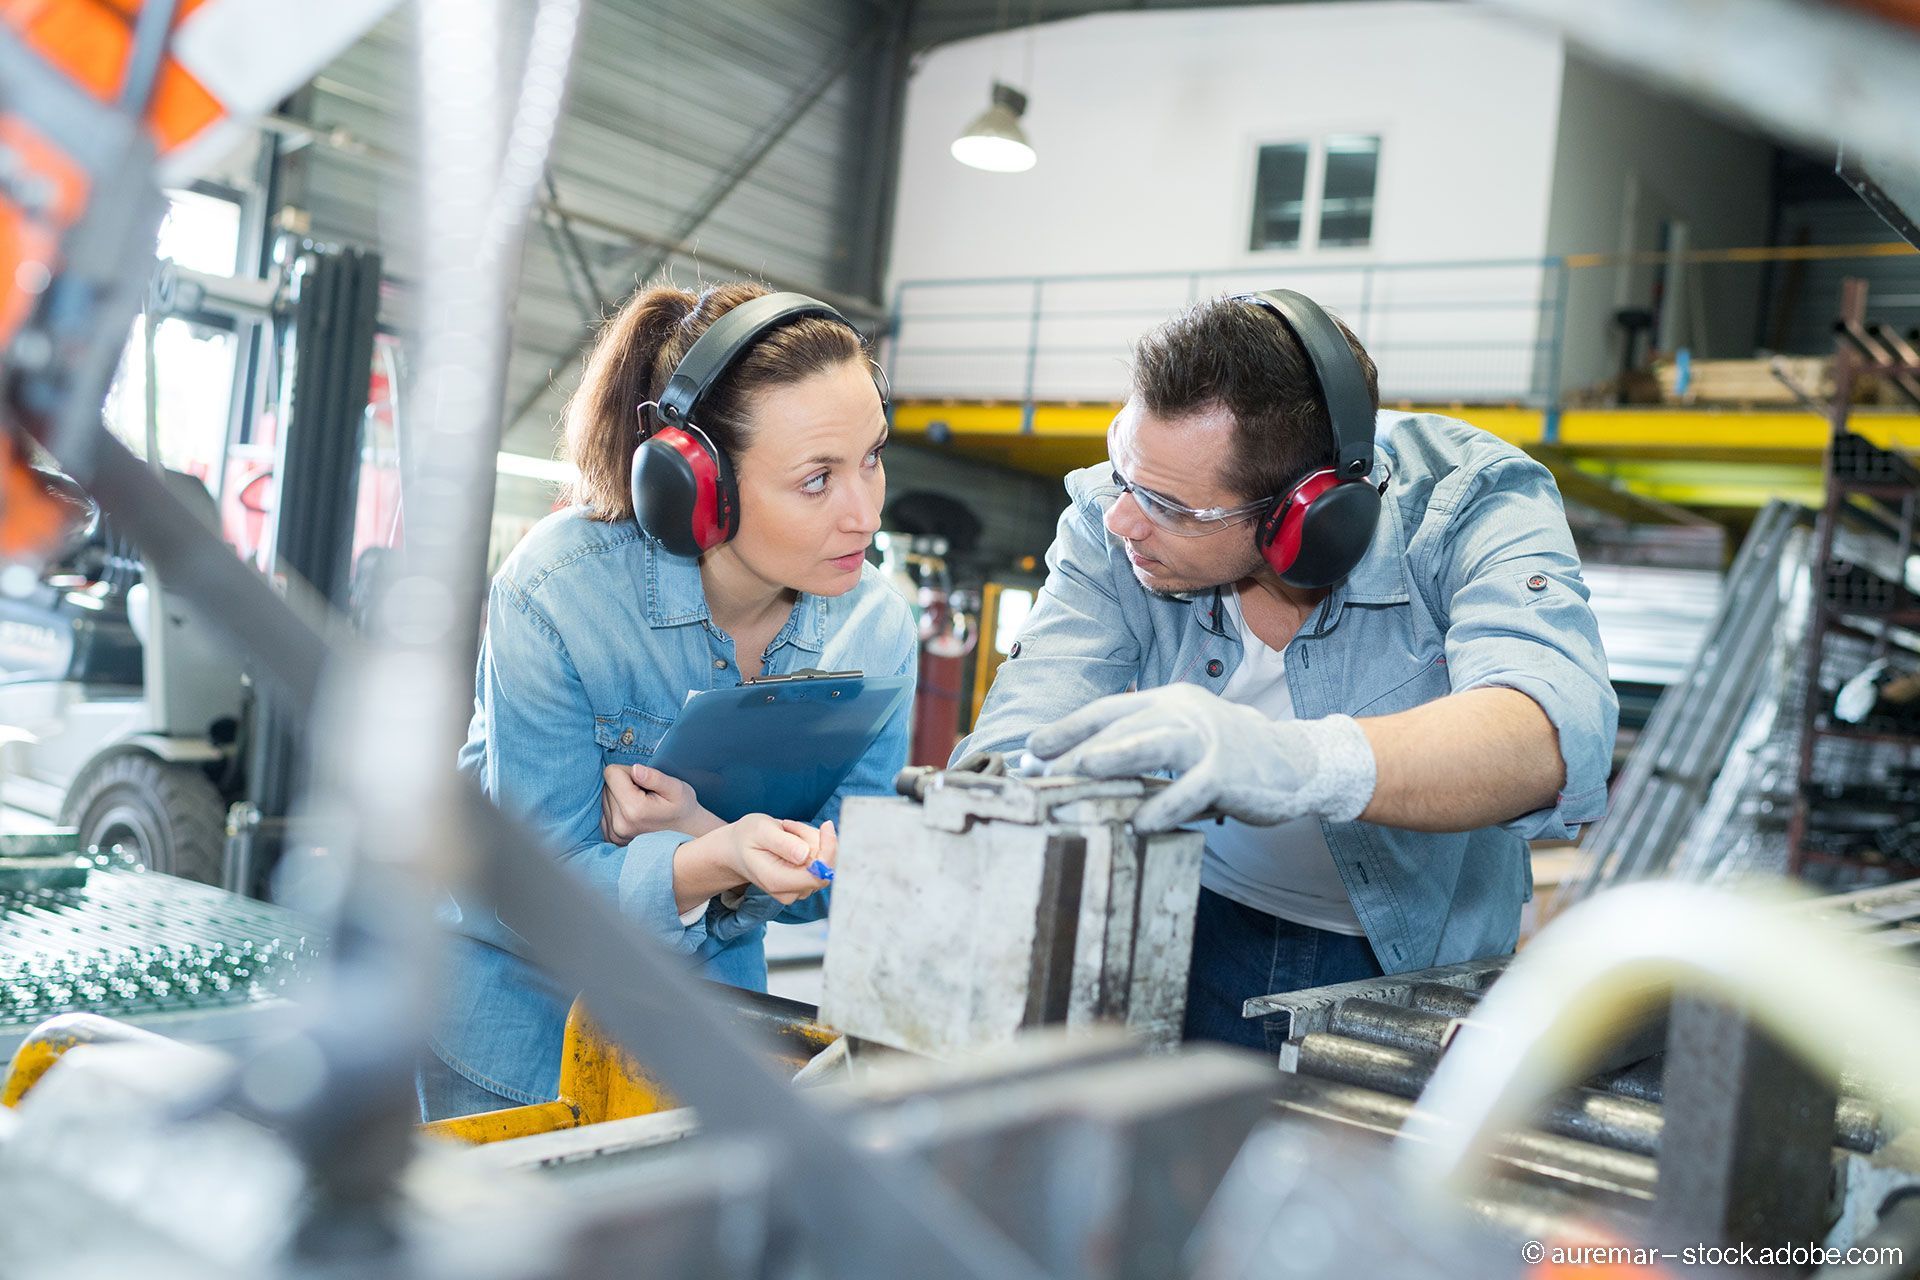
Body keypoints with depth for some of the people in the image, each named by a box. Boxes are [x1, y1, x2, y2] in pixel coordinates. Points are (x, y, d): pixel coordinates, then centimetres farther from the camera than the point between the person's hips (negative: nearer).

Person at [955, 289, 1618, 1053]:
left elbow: (1553, 735, -41)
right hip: (1191, 933, 1)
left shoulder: (1470, 503, -21)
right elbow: (1021, 742, -22)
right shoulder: (1113, 516, -13)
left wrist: (1299, 762, -59)